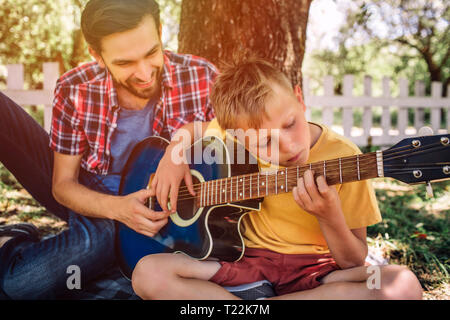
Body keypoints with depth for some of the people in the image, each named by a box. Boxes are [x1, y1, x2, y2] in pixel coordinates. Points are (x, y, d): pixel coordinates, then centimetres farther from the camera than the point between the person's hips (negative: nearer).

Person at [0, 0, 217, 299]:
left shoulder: (203, 78, -19)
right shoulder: (74, 90, -16)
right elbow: (63, 185, -8)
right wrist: (115, 207, -28)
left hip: (151, 209, -2)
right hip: (86, 199, 2)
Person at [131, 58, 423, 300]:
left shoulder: (343, 156, -12)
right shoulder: (238, 137, -4)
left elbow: (355, 262, -7)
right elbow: (192, 130, 19)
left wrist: (330, 218, -27)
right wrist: (174, 153, -3)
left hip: (313, 269, 0)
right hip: (247, 261, 1)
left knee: (404, 285, -32)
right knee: (148, 272, -23)